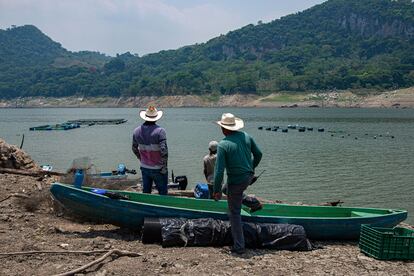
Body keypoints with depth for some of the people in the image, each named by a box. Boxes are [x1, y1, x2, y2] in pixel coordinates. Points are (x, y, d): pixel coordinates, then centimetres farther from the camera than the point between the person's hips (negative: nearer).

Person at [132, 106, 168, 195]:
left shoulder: (137, 131, 0)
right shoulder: (160, 131, -17)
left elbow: (134, 149, 11)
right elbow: (164, 150, -22)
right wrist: (164, 167, -12)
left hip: (144, 168, 5)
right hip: (158, 169, -5)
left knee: (146, 192, 18)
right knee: (163, 192, 8)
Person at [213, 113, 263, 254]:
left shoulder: (223, 145, -18)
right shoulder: (246, 136, -1)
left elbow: (219, 171, -19)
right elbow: (258, 154, 9)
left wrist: (217, 191, -10)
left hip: (235, 181, -6)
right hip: (248, 177, 6)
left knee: (234, 213, 6)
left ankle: (239, 247, 11)